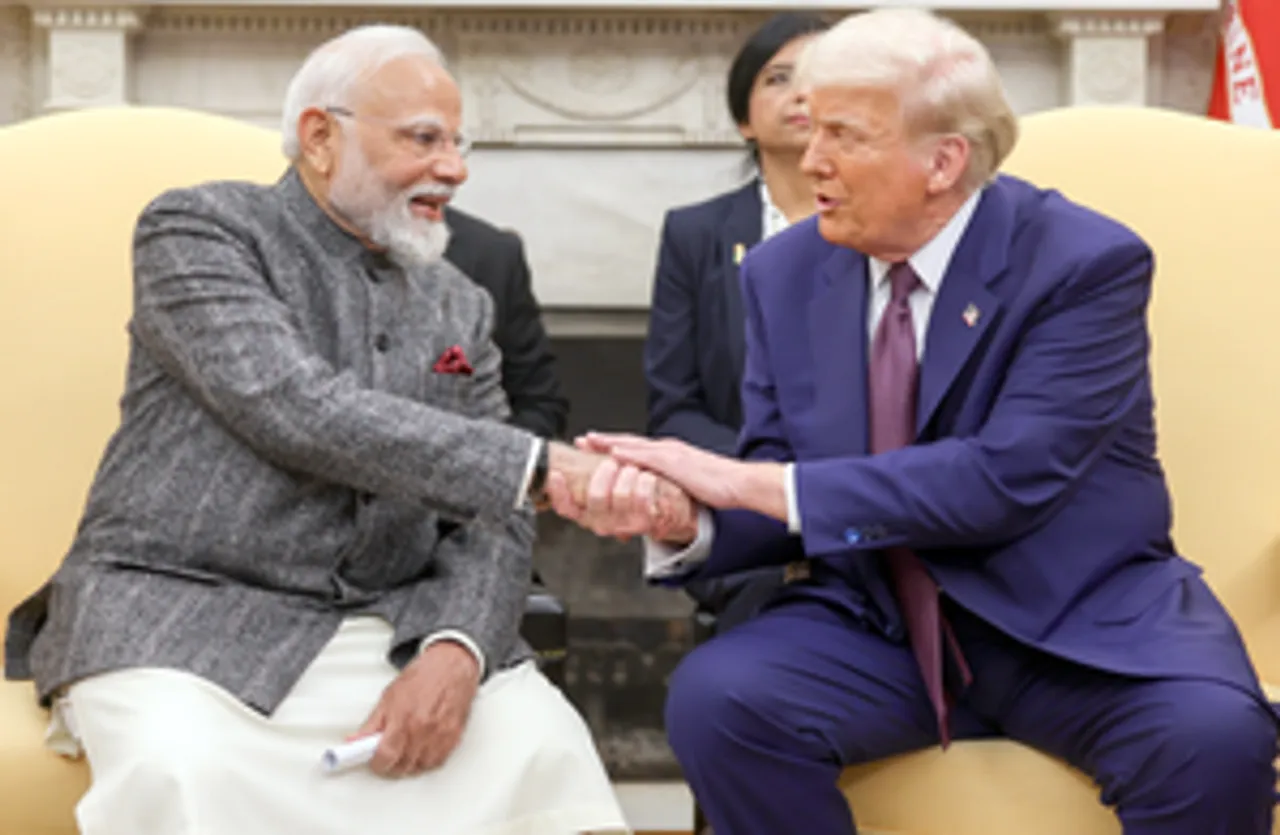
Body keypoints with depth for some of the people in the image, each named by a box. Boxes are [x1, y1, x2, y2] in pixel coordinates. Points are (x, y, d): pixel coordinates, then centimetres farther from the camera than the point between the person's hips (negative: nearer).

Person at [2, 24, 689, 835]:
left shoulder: (460, 307, 14)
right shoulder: (198, 228, -2)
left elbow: (492, 520, 9)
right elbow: (297, 410, -17)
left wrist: (455, 651, -13)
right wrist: (539, 464, -21)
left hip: (387, 632, 4)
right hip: (183, 618, -4)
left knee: (545, 745, -21)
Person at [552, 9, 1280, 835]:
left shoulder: (1088, 262, -12)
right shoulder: (786, 272, 2)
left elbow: (1009, 478, -23)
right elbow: (783, 502, 4)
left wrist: (757, 483, -25)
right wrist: (682, 518, -20)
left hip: (1079, 622, -3)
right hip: (876, 627, 3)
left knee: (1214, 737, -33)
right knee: (715, 698, -26)